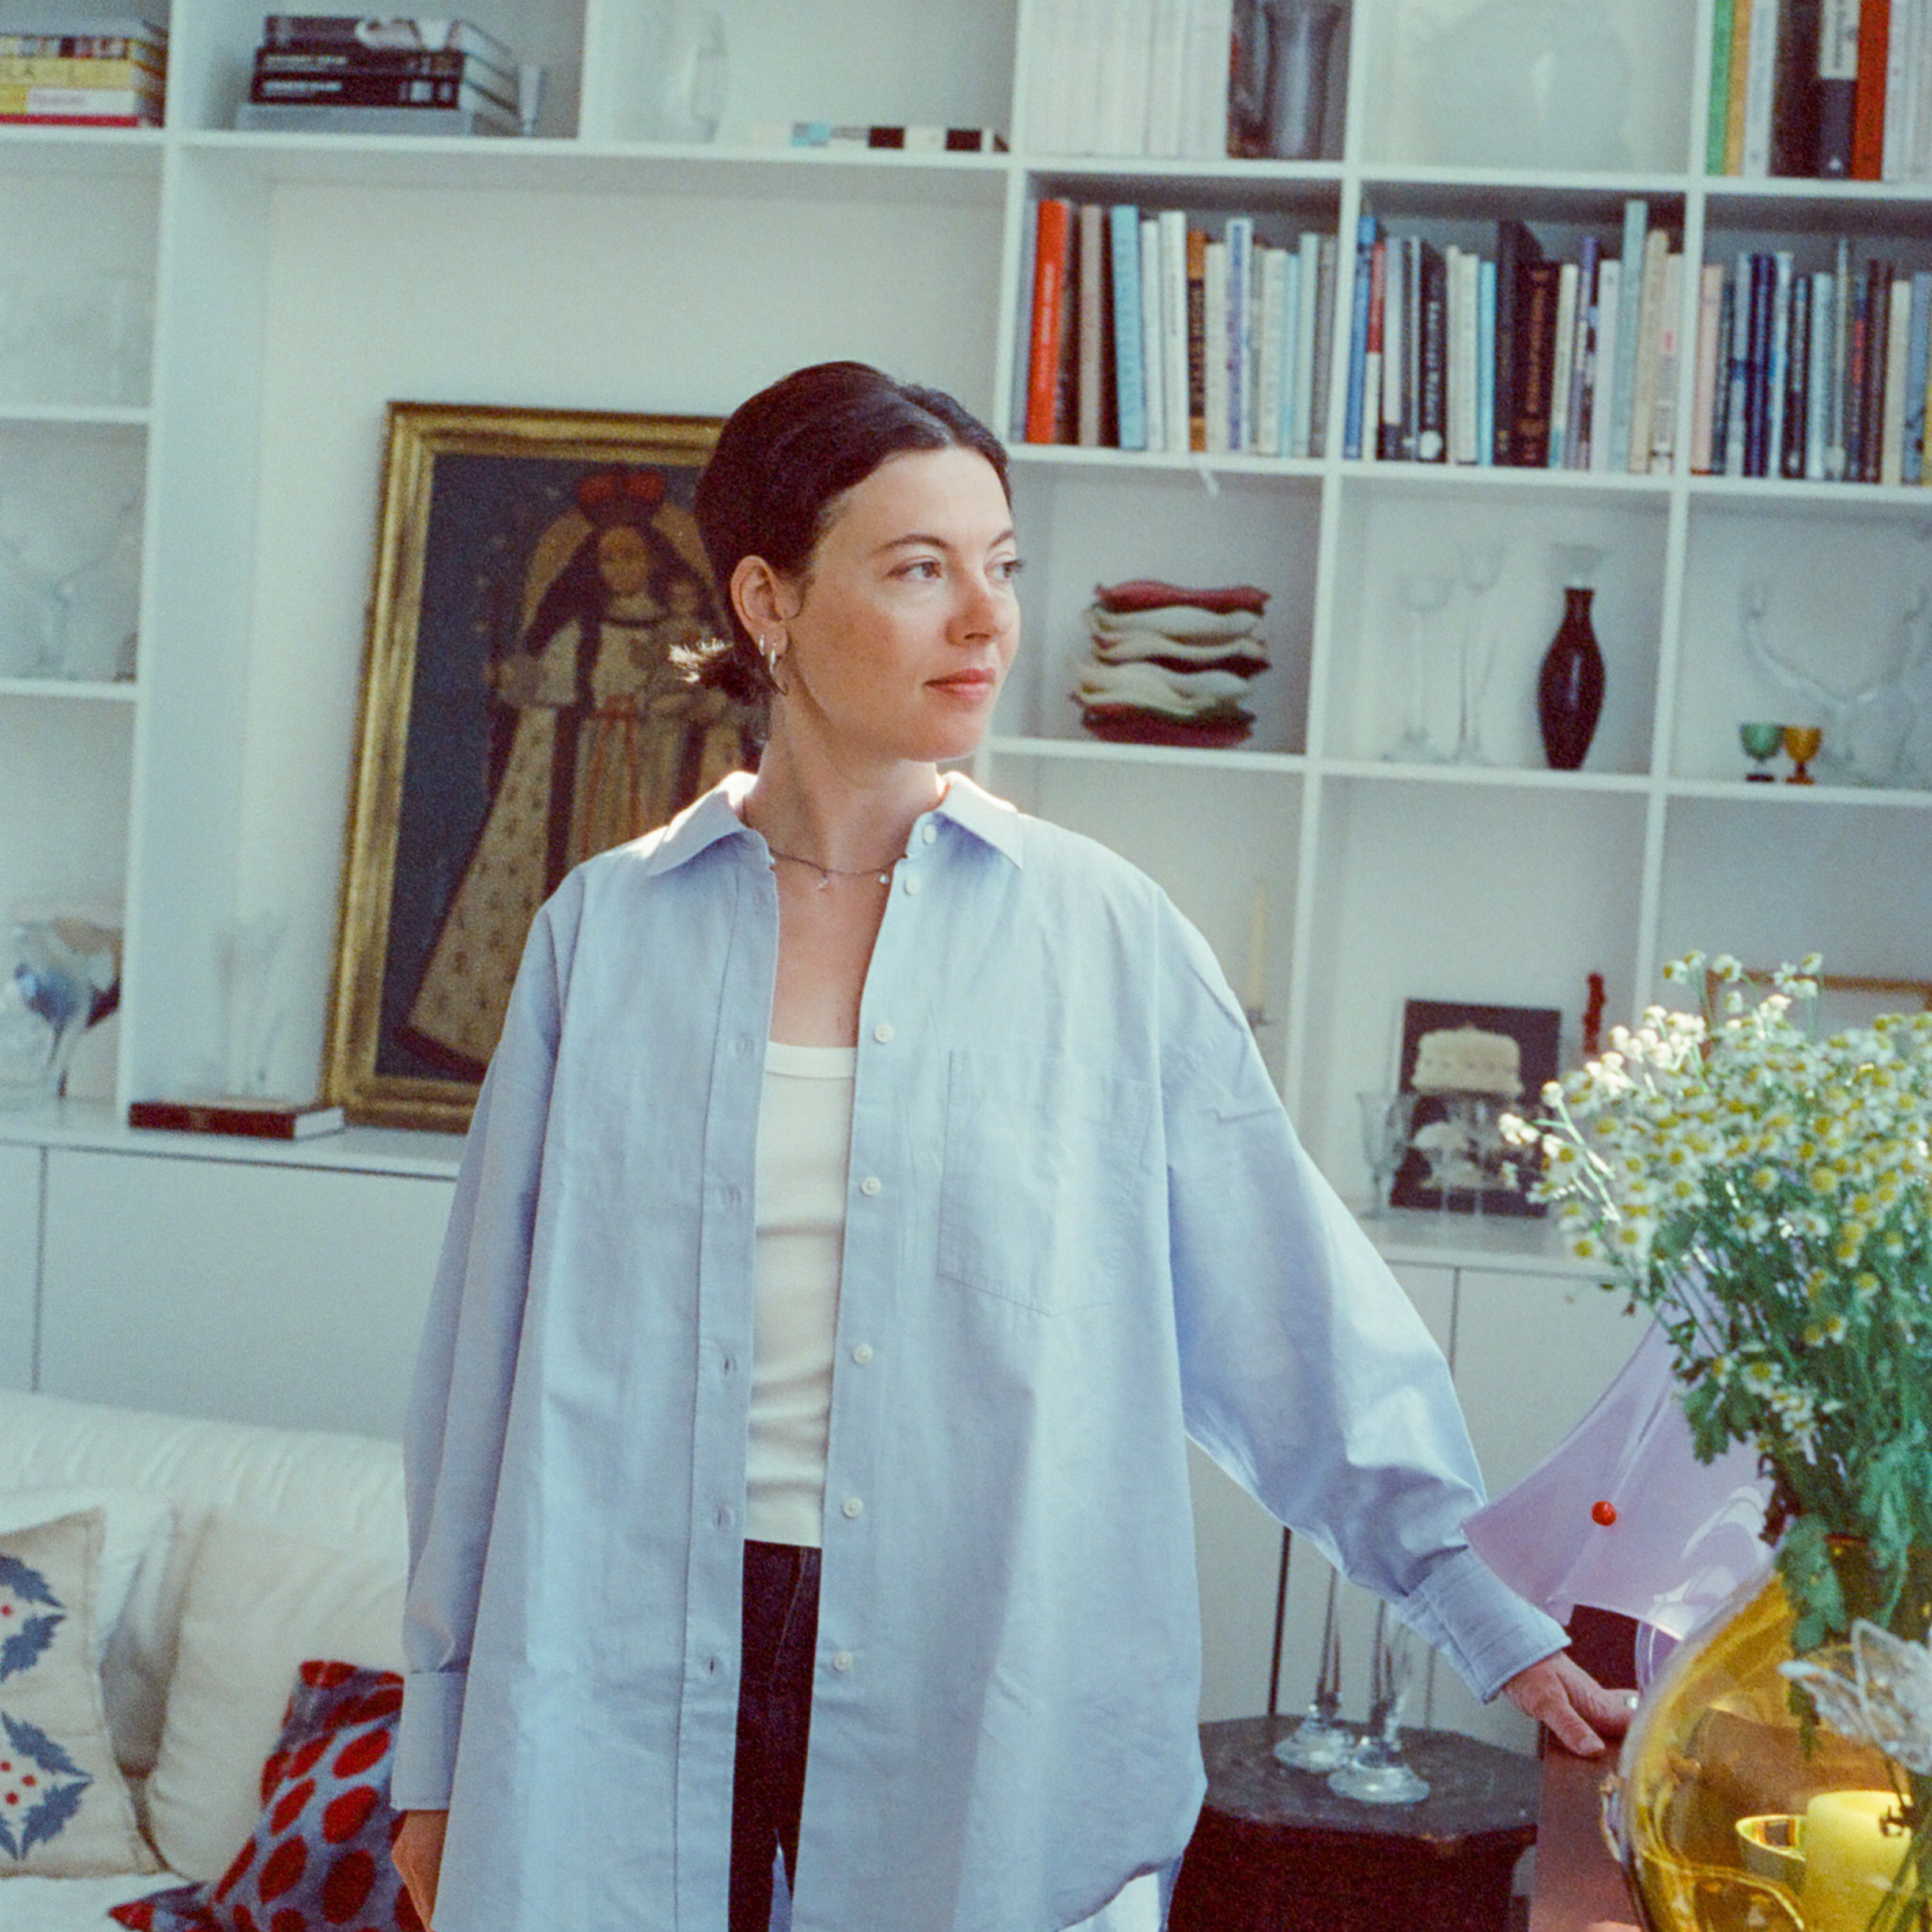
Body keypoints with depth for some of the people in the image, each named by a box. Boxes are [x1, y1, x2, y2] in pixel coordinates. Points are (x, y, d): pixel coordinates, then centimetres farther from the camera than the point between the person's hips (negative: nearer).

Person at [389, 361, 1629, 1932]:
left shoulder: (1106, 936, -2)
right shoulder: (608, 932, 0)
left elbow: (1301, 1315, 1)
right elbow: (496, 1356, 5)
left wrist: (1498, 1622, 0)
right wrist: (441, 1748, 7)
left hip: (985, 1703, 0)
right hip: (634, 1684, 1)